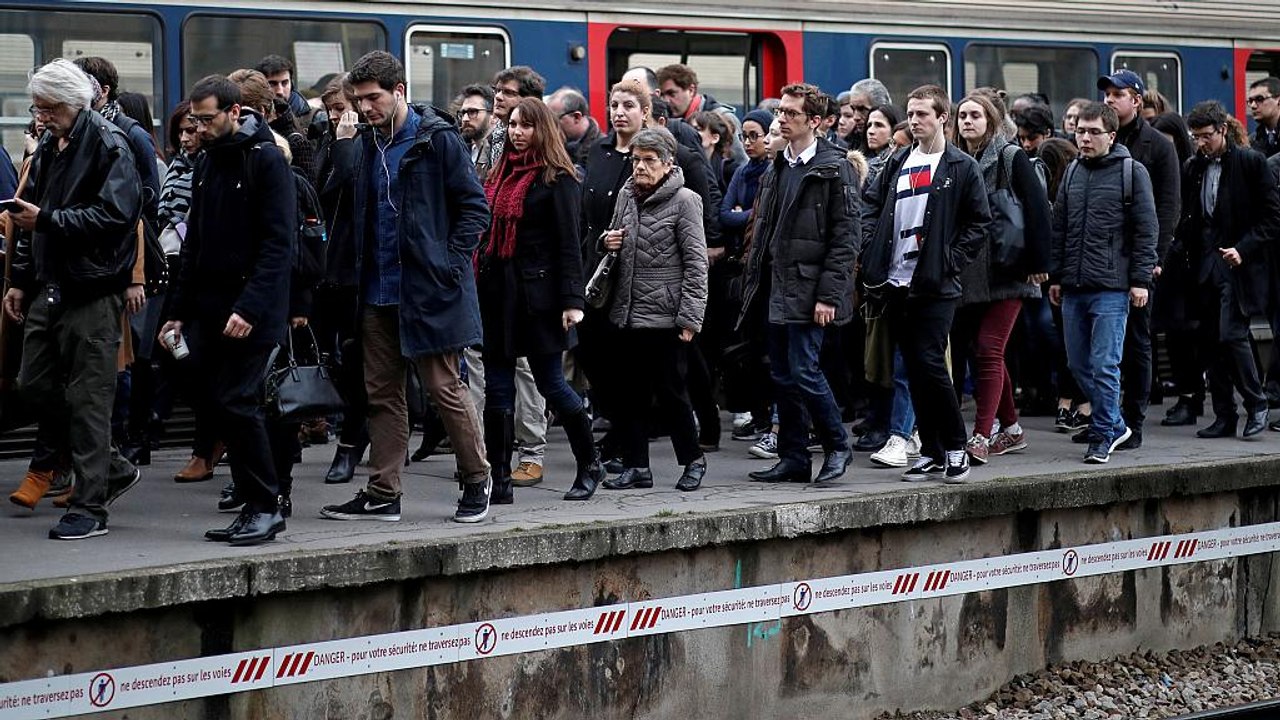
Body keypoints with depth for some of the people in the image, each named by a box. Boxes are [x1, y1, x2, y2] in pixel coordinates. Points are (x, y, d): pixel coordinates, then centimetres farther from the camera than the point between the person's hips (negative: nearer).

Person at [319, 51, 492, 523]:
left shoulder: (438, 140, -8)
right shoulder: (369, 146, 12)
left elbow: (475, 207, -8)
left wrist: (449, 263, -13)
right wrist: (358, 272, 7)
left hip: (429, 290, -7)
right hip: (379, 292, 7)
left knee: (444, 388, -2)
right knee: (382, 394, 8)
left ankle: (476, 481, 12)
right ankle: (382, 494, 13)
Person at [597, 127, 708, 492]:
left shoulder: (683, 200, -7)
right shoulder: (626, 195, 11)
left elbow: (696, 263, -10)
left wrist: (690, 318, -15)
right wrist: (607, 242, 1)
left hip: (665, 316, -6)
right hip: (627, 313, 6)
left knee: (670, 391, 1)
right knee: (630, 393, 7)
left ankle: (693, 459, 17)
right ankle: (636, 467, 14)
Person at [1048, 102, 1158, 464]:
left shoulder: (1131, 172, -3)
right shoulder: (1073, 172, 14)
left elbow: (1146, 229, -4)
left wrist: (1141, 279, -9)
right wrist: (1055, 276, 16)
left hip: (1111, 287, -6)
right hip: (1073, 286, 6)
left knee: (1104, 365, -6)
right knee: (1079, 364, 8)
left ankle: (1102, 435, 4)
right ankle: (1115, 424, 22)